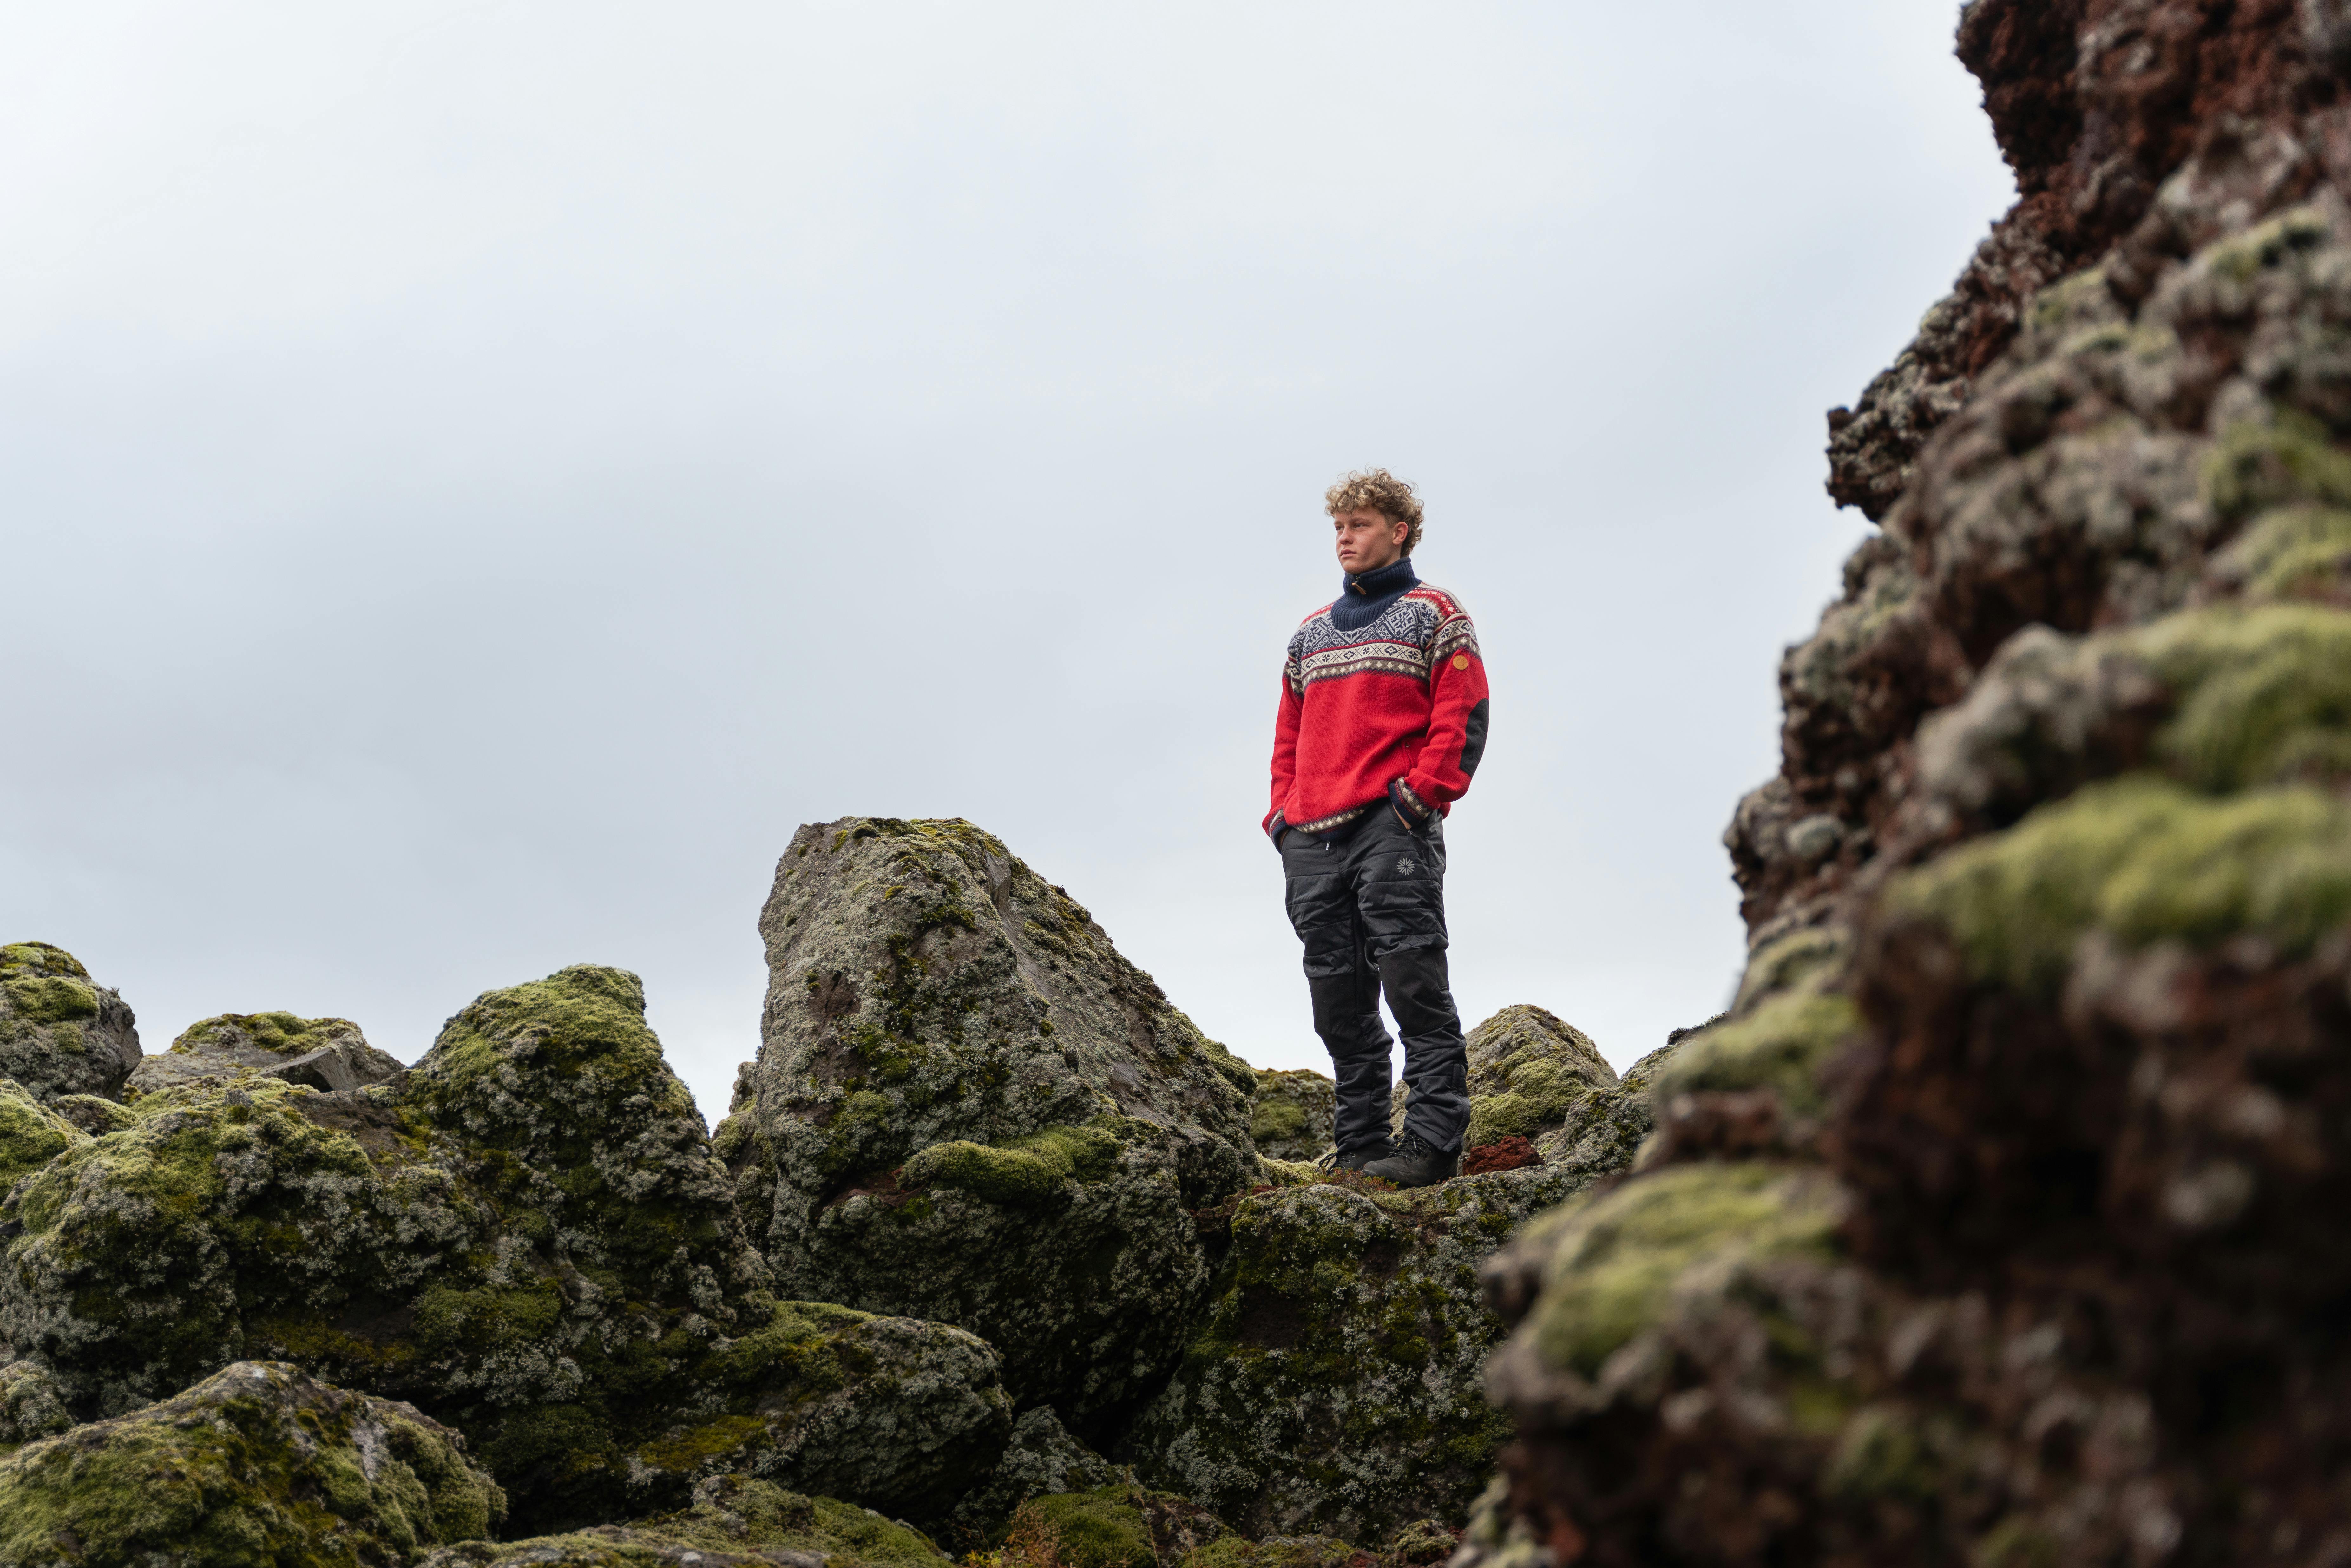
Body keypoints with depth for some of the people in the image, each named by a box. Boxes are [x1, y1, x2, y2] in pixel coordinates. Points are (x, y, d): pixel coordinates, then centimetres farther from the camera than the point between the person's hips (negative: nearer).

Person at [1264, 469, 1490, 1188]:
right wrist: (1283, 812, 11)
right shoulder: (1311, 632, 25)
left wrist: (1421, 792, -13)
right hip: (1313, 836, 6)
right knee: (1339, 1001, 4)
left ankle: (1433, 1140, -12)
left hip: (1392, 827, -6)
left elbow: (1462, 718, -1)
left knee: (1413, 982, -11)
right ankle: (1360, 1149, 8)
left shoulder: (1434, 615, 8)